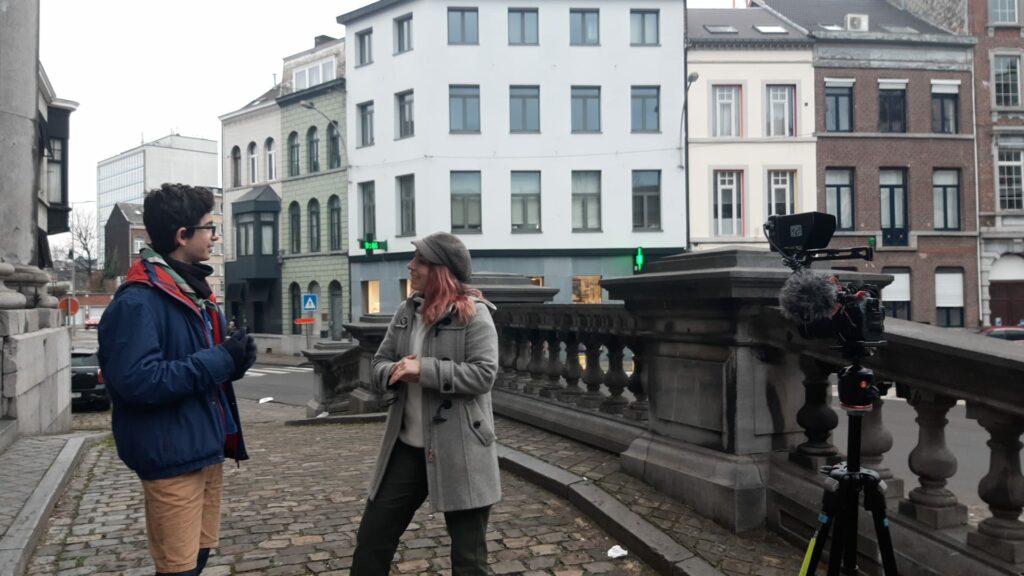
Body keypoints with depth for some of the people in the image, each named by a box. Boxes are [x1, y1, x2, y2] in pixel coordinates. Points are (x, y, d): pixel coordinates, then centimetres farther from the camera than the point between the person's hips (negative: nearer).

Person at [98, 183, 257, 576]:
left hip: (206, 449, 9)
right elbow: (136, 381, -27)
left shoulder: (193, 290, 13)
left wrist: (233, 359, -1)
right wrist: (219, 360, -22)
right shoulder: (138, 300, -18)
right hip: (172, 457, -9)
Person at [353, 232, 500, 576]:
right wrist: (395, 371, -12)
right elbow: (379, 364, 11)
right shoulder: (407, 312, 8)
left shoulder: (474, 314, -11)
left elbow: (483, 374, -19)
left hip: (459, 452, -6)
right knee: (371, 538, 15)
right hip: (407, 447, 6)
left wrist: (425, 369, -23)